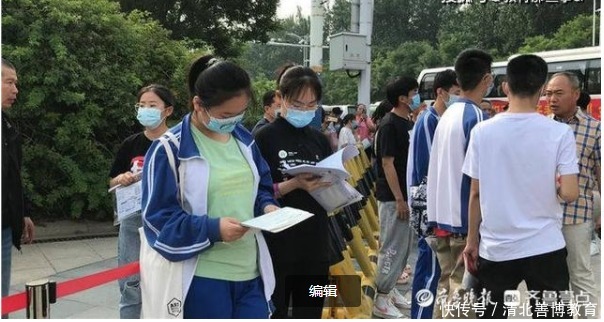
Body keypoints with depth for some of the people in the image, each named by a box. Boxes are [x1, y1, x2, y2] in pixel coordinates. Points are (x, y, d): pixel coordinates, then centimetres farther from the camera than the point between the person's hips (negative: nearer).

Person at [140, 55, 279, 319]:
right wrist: (213, 229, -23)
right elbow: (158, 219, -11)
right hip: (203, 279, -5)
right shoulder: (169, 149, -10)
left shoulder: (244, 139, 9)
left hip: (250, 272, 6)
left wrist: (267, 207, -3)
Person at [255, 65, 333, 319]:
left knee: (310, 314, 13)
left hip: (315, 247, 5)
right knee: (274, 314, 7)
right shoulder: (265, 138, -7)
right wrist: (293, 185, -23)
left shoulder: (320, 140, 9)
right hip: (276, 248, -5)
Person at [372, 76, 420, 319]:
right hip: (392, 197, -9)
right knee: (392, 247, -4)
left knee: (403, 247, 15)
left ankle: (389, 290, 27)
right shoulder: (389, 125, -16)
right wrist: (399, 199, -20)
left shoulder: (408, 123, 11)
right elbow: (387, 164, -19)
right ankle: (380, 299, 5)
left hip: (406, 194, 9)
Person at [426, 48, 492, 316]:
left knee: (447, 285, 16)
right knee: (463, 293, -1)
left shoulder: (447, 115, 11)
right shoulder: (476, 117, -13)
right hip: (465, 219, -8)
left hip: (442, 215, 8)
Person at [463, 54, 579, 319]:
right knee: (549, 314, 10)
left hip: (496, 248, 2)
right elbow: (569, 194, -12)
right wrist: (555, 184, 10)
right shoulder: (560, 133, -8)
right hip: (545, 247, -1)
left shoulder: (482, 131, -4)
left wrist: (472, 240, 9)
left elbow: (476, 193, -1)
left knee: (492, 314, 14)